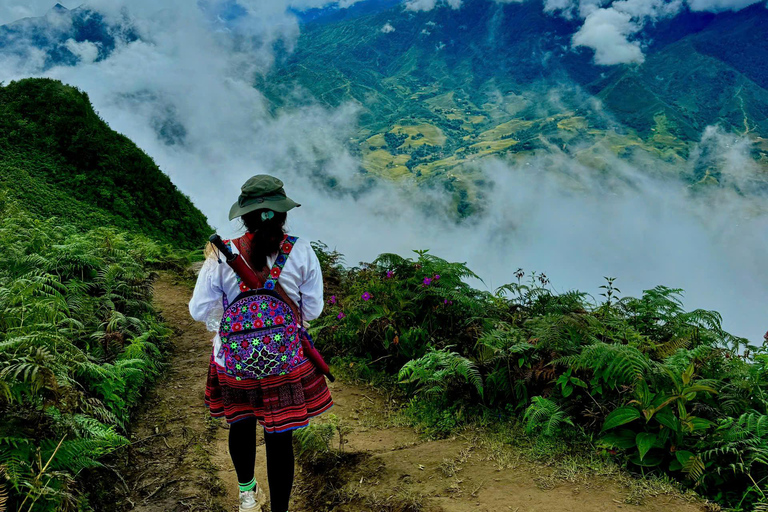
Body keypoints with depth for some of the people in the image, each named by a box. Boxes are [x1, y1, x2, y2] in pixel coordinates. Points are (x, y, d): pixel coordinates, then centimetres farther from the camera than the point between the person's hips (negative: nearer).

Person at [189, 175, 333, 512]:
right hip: (286, 364, -1)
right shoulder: (301, 252, -13)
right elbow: (313, 310, -6)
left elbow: (199, 310, -8)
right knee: (280, 439, 11)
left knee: (241, 425, 26)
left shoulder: (222, 255, -14)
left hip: (234, 364, 2)